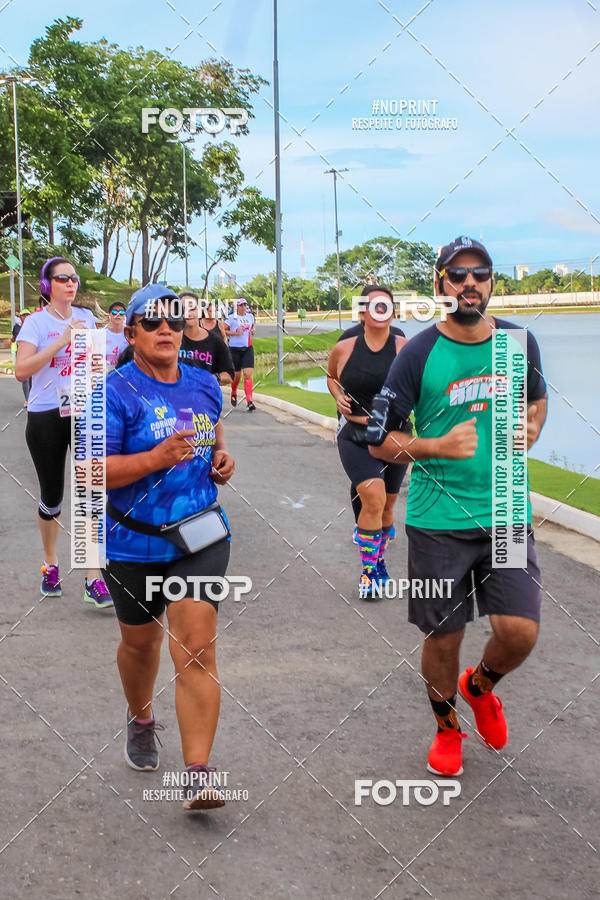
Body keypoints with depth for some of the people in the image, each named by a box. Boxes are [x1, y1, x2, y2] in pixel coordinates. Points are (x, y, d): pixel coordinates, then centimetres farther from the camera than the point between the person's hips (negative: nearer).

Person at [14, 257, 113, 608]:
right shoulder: (36, 322, -7)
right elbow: (21, 370, -22)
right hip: (46, 418, -3)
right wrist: (62, 340, -24)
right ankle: (51, 565, 33)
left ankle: (94, 579, -6)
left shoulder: (86, 316, 8)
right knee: (52, 499, 9)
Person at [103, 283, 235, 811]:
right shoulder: (115, 392, -11)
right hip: (133, 544, -2)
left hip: (201, 537, 2)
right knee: (140, 641, 18)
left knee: (197, 649, -10)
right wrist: (156, 459, -29)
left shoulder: (205, 385, 7)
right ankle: (141, 719, 49)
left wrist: (221, 461, 3)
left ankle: (199, 774, -10)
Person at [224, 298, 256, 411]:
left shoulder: (250, 316, 9)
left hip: (248, 348, 3)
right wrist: (235, 333, -16)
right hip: (235, 349, -3)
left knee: (248, 375, -9)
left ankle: (249, 402, -12)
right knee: (237, 375, 6)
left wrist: (253, 330, 7)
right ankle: (234, 393, 38)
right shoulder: (231, 318, -6)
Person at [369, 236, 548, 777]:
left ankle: (481, 687, 28)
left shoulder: (519, 342, 3)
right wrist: (439, 447, -19)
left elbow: (537, 397, 24)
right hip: (439, 520, -2)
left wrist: (532, 428, 3)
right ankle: (447, 727, 37)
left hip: (506, 514, 2)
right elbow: (379, 442, -4)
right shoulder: (419, 355, -8)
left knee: (520, 632, -8)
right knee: (444, 639, 7)